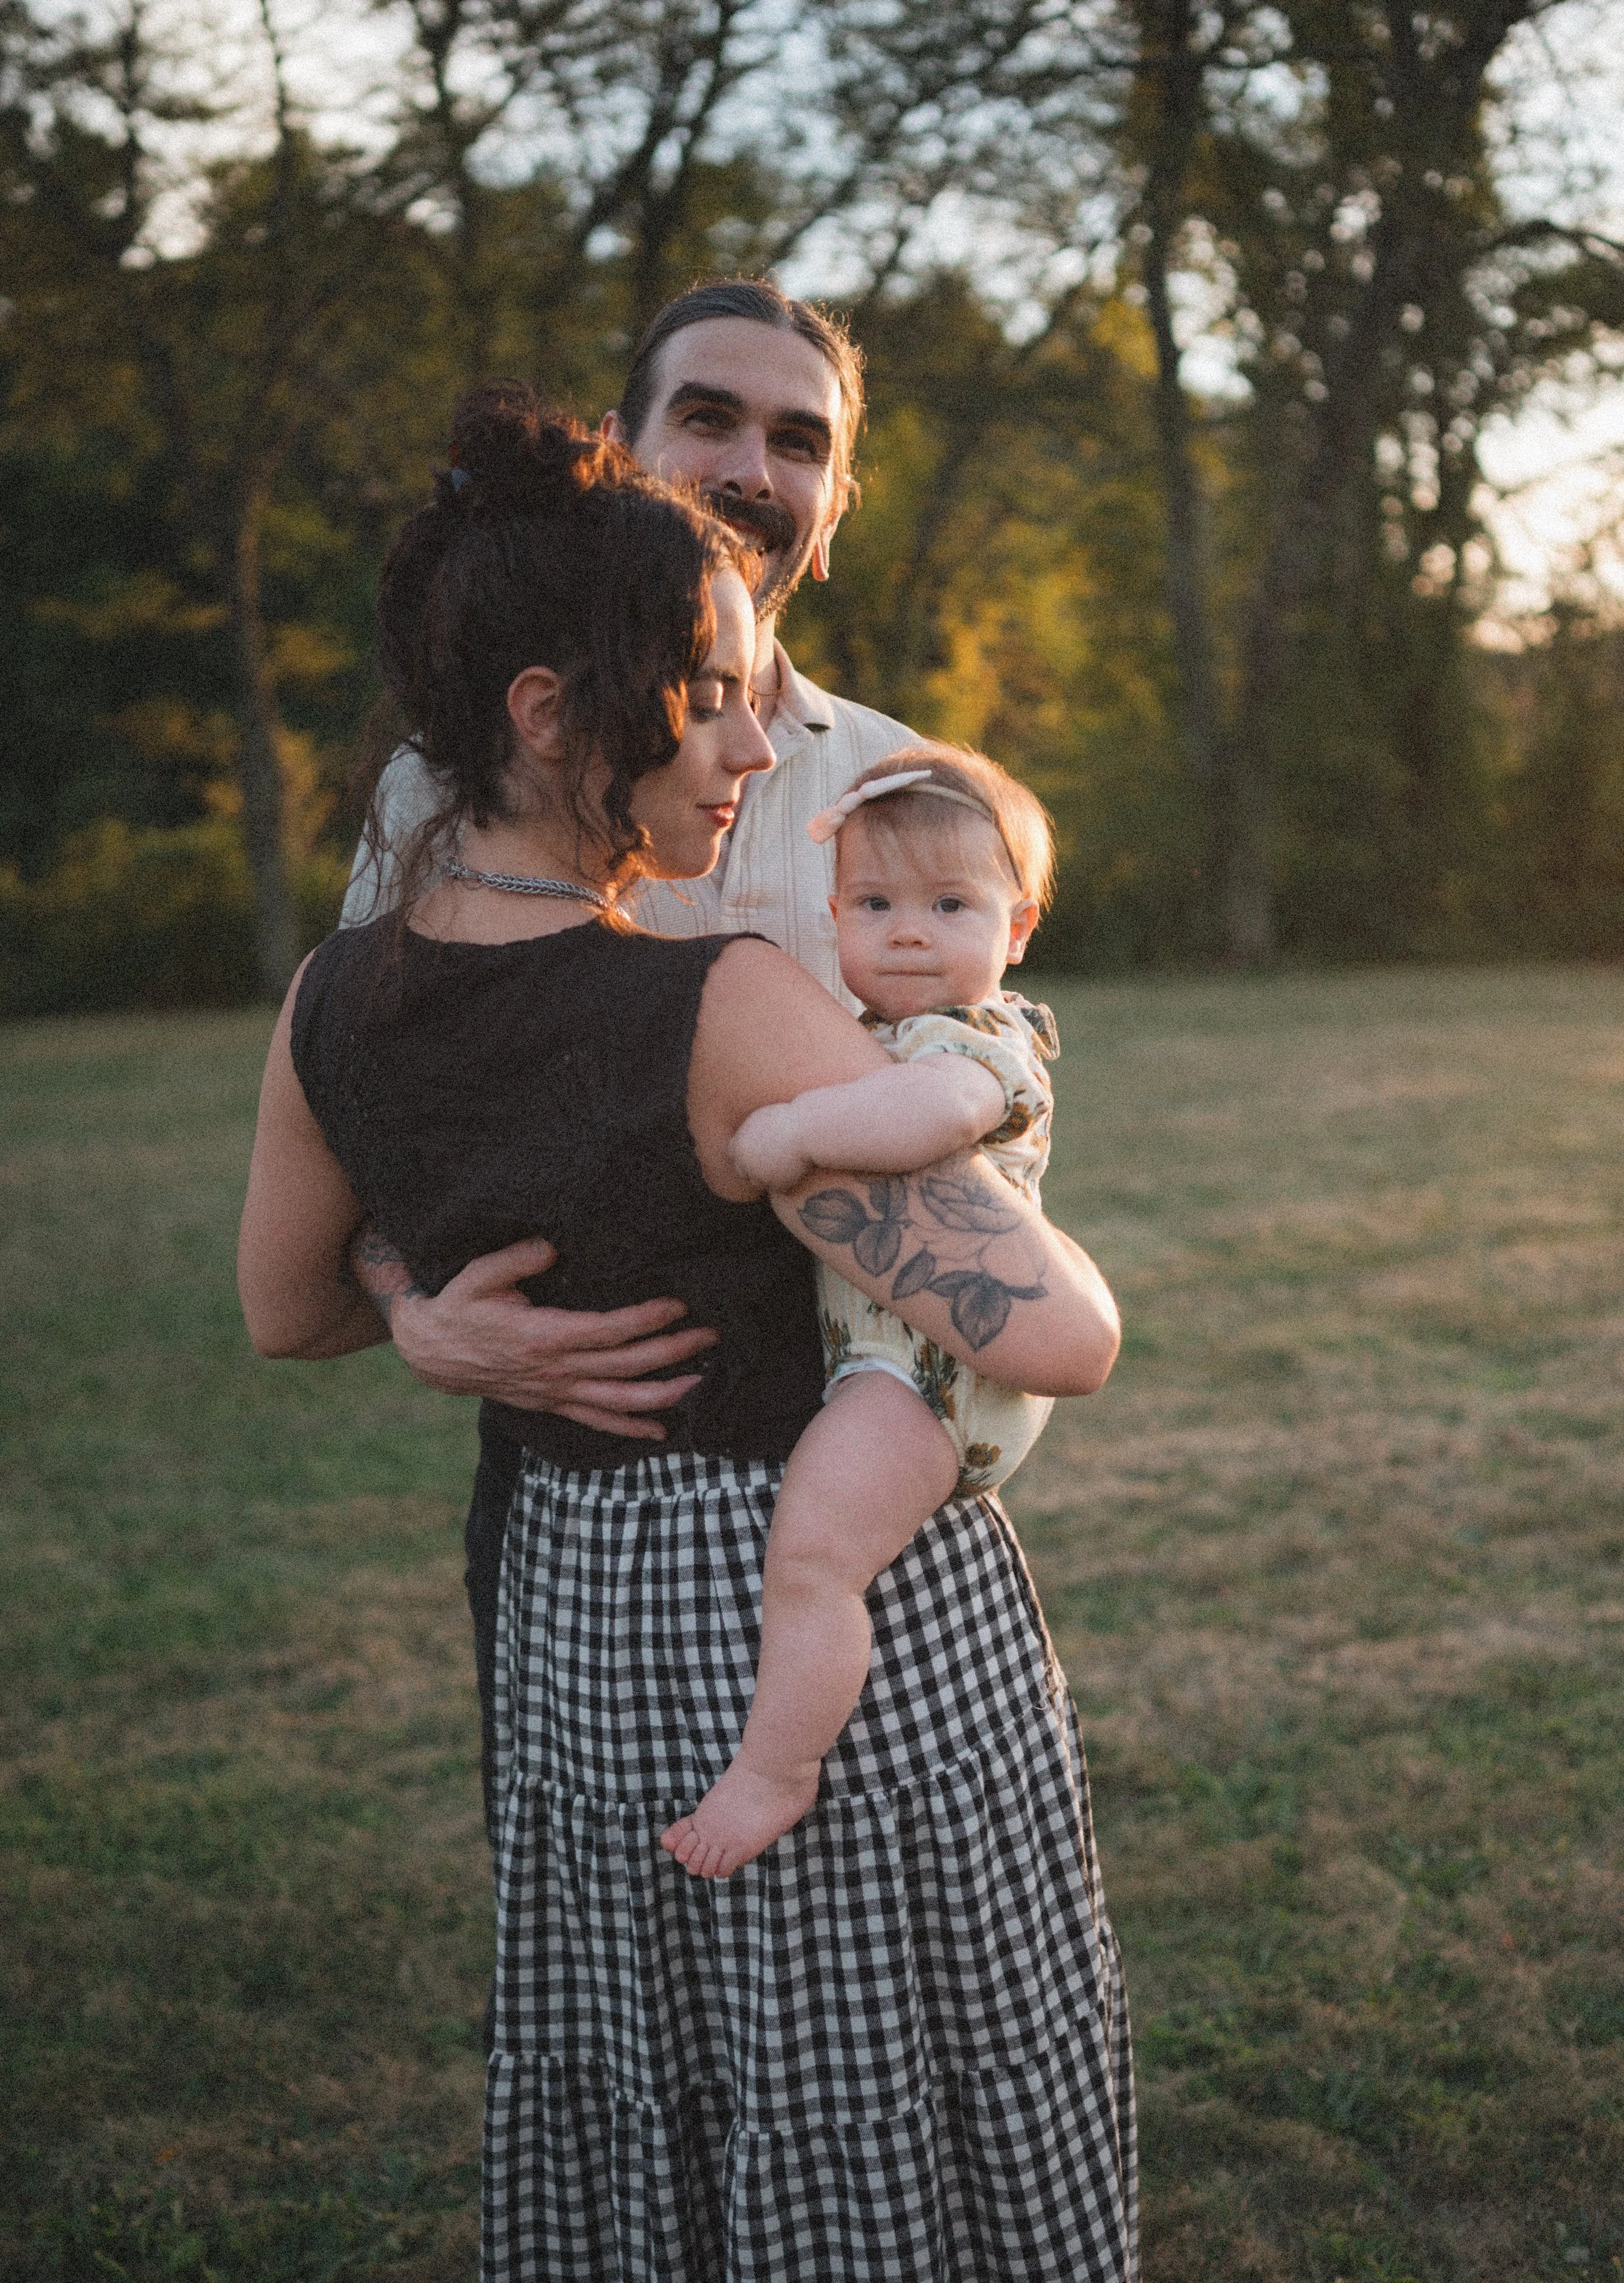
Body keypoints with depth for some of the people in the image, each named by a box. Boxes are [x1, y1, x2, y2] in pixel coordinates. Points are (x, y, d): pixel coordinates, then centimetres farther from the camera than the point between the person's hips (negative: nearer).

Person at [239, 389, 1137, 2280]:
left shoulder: (333, 1006, -5)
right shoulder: (733, 1013, -25)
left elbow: (287, 1315, 12)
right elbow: (1057, 1340, -27)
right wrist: (991, 1173, -6)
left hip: (577, 1616, 6)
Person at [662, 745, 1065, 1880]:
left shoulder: (981, 1040, -16)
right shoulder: (879, 1036, 17)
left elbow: (940, 1106, -41)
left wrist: (793, 1130, -34)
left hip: (925, 1365, -11)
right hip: (877, 1353, 11)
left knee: (810, 1553, -21)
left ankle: (774, 1774, -12)